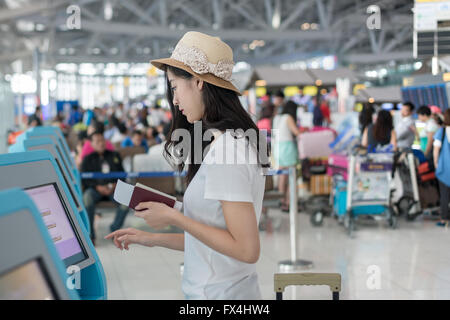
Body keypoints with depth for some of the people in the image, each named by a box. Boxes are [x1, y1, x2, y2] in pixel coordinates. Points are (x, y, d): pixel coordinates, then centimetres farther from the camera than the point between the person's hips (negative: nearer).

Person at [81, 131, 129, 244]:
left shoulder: (114, 156, 22)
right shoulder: (88, 159, 14)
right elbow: (83, 179, 4)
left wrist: (115, 185, -4)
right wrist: (97, 187, -13)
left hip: (113, 187, 2)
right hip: (95, 188, -2)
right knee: (87, 198, -38)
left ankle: (115, 229, -9)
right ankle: (90, 234, -27)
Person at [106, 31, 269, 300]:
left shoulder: (225, 150, -18)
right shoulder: (223, 144, 10)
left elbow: (246, 249, -21)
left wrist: (174, 218, -14)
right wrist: (152, 239, 15)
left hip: (223, 293, -8)